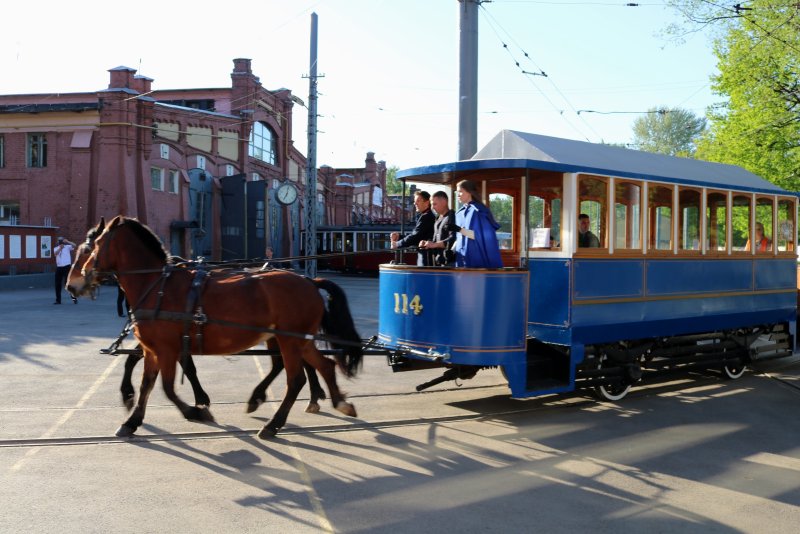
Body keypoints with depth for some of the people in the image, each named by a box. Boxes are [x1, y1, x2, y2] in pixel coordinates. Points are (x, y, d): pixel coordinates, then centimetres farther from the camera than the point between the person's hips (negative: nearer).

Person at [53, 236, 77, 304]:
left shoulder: (67, 247, 3)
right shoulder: (56, 248, 9)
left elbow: (74, 245, -17)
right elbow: (55, 254, -13)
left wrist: (67, 241, -30)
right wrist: (60, 248, -27)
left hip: (67, 267, -4)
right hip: (59, 267, 4)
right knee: (58, 284, 6)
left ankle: (74, 298, -1)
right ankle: (58, 300, 14)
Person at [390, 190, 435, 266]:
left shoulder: (426, 217, -14)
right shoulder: (429, 216, 17)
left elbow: (415, 236, -18)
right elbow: (417, 236, 19)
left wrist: (397, 244, -6)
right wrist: (399, 236, 8)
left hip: (426, 259, -10)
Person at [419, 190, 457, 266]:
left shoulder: (452, 217, -10)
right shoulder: (438, 219, 18)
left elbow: (453, 239, -20)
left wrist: (435, 244, -24)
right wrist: (427, 243, 5)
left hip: (449, 262, -9)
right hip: (438, 262, 9)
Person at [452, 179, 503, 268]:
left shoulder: (479, 210, -8)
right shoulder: (460, 213, 13)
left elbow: (481, 236, -17)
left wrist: (460, 230, -22)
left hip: (477, 258, -7)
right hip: (462, 258, 7)